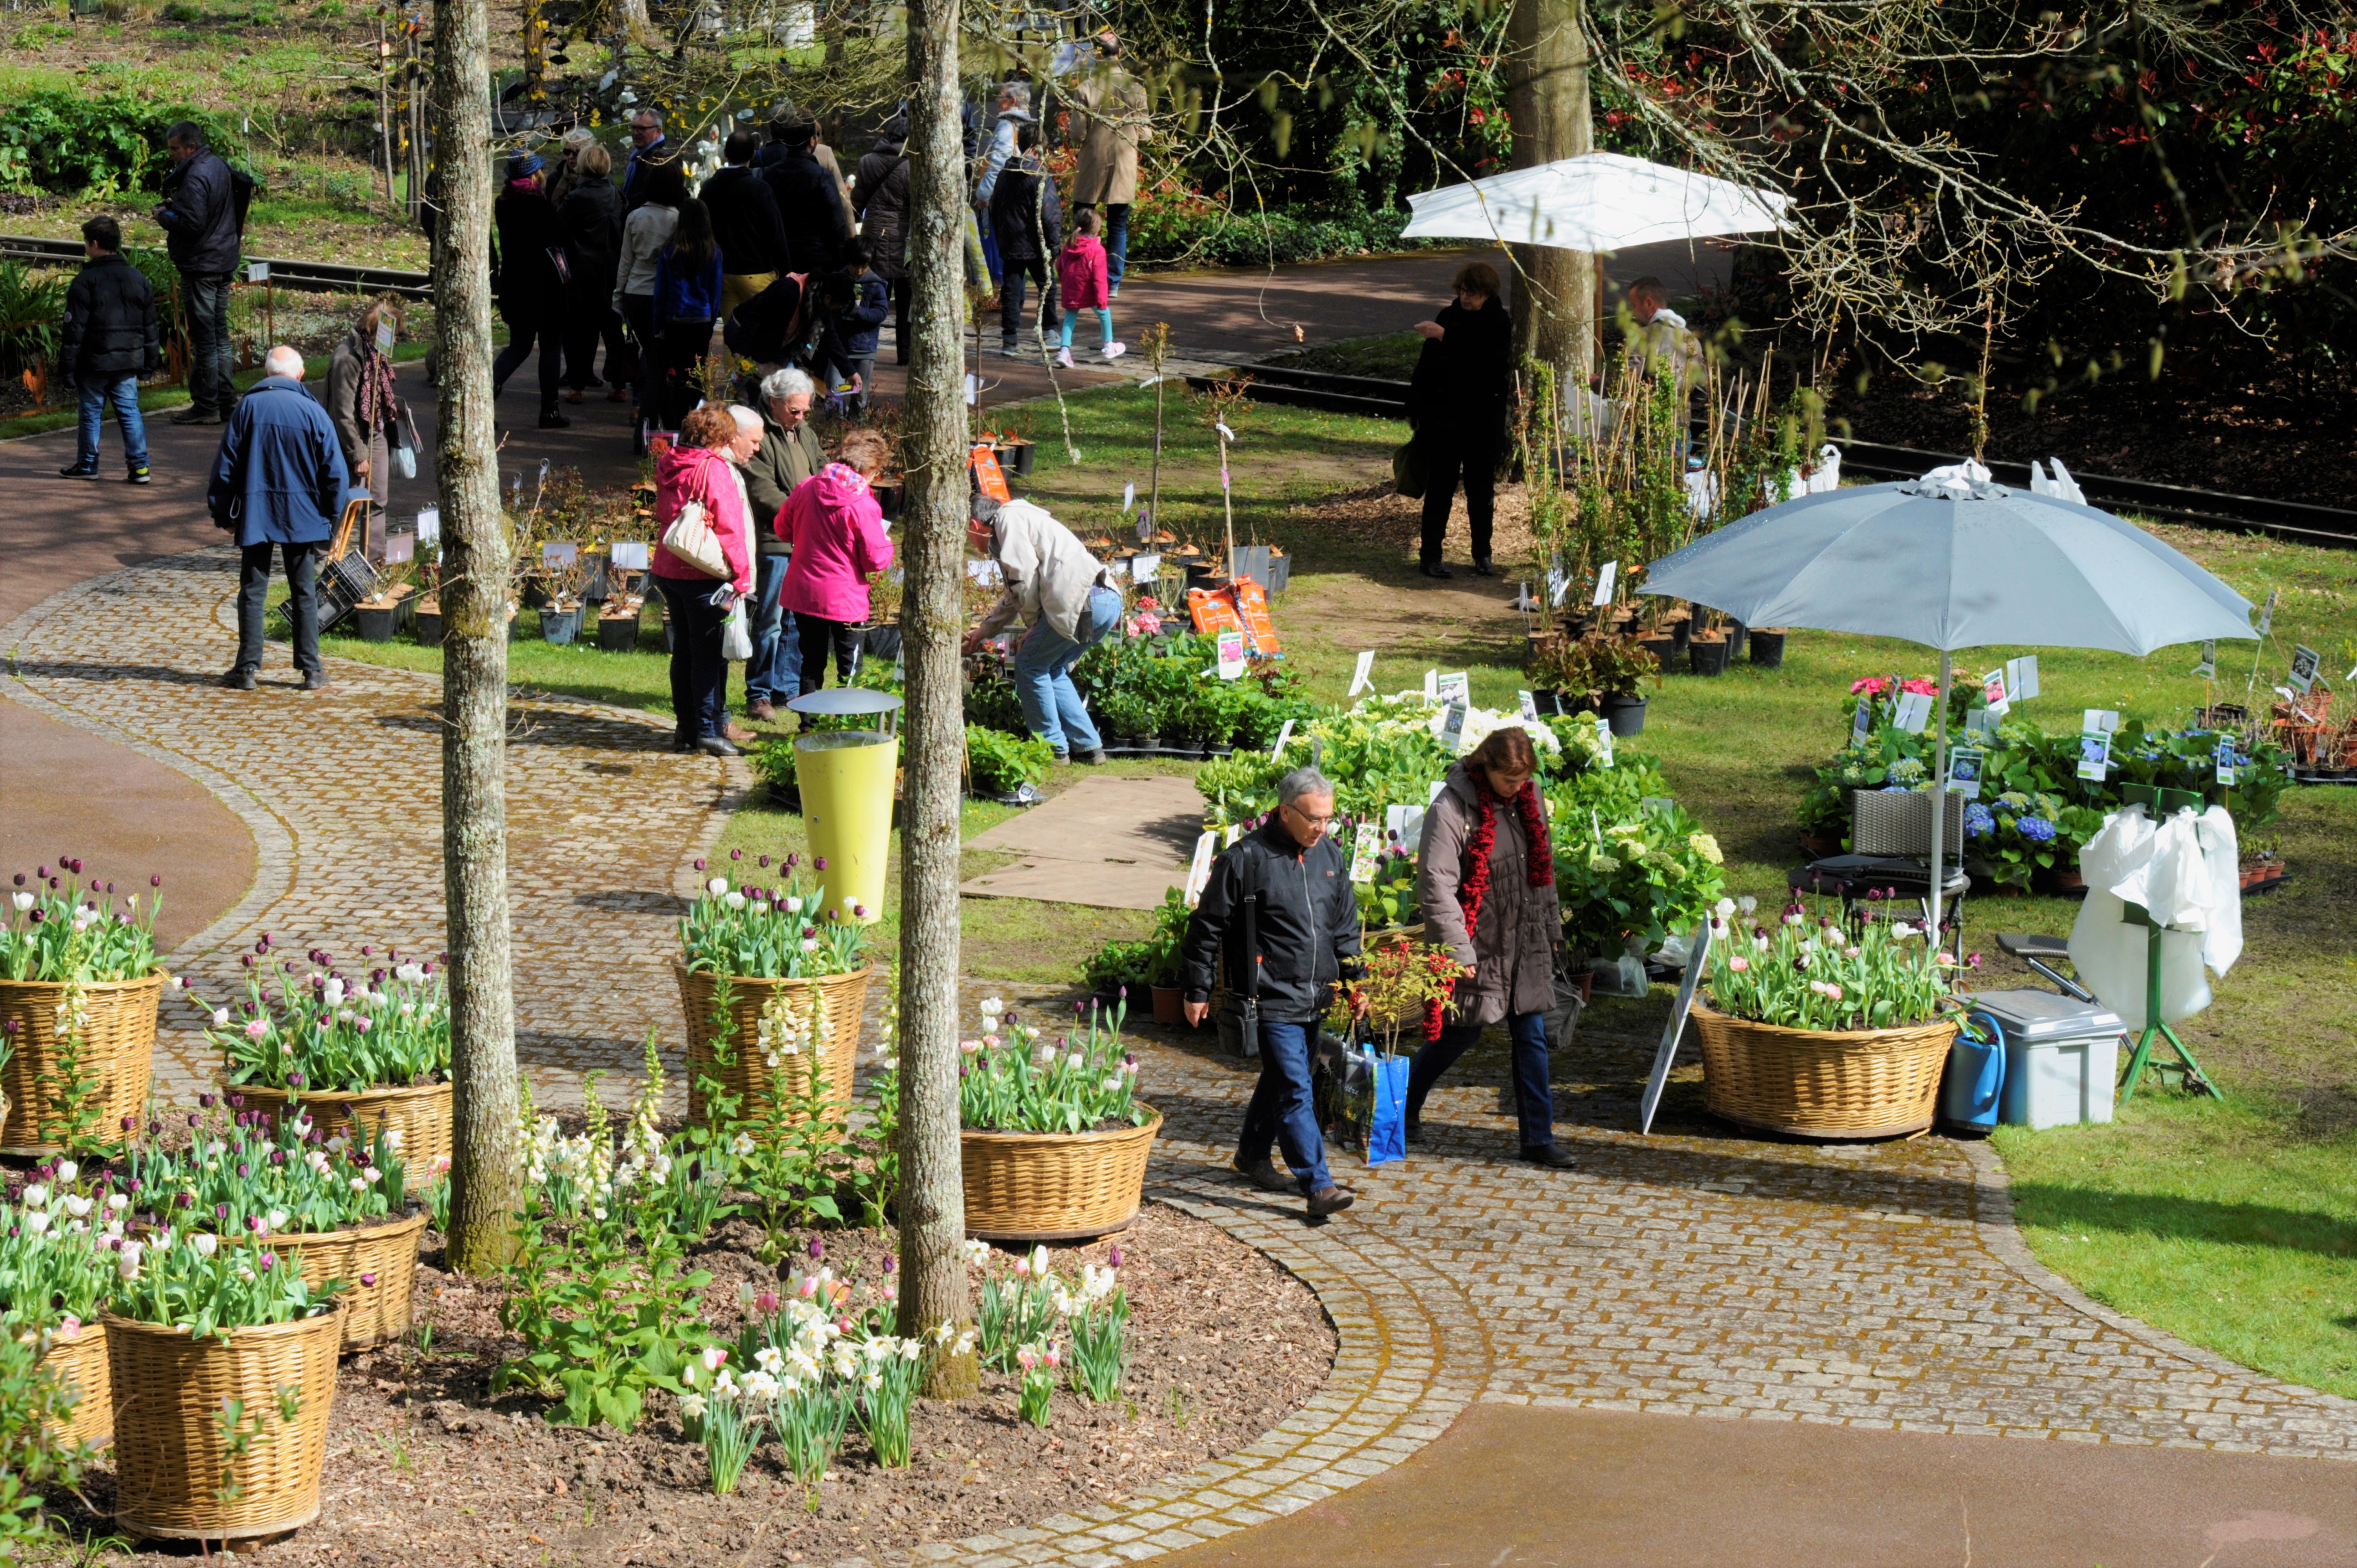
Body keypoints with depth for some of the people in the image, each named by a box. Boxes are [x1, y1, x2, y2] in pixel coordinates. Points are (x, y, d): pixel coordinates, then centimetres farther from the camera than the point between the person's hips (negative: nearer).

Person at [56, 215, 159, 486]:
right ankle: (139, 466, 1)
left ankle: (87, 465, 17)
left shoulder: (85, 281, -12)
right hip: (128, 361, 4)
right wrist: (151, 361, 18)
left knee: (91, 413, 7)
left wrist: (67, 366, -6)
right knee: (129, 410, 7)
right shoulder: (138, 278, 6)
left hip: (94, 361, -4)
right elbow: (150, 325, 11)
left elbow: (75, 328, -12)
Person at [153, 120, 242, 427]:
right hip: (224, 261, 10)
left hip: (201, 266, -10)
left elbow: (192, 223, -26)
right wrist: (174, 207, 9)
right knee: (219, 333, 14)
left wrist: (164, 215, -9)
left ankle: (206, 407, -1)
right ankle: (225, 401, 18)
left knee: (203, 337, -4)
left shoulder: (195, 177, -19)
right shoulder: (220, 167, 11)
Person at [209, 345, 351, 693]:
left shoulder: (248, 407, -4)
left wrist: (223, 514, 9)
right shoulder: (314, 413, -4)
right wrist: (330, 518, 10)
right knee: (304, 593, 8)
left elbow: (226, 465, -1)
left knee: (252, 592, 6)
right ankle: (311, 670, 8)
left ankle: (247, 669, 5)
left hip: (254, 516, 0)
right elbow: (336, 472, -2)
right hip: (302, 517, 0)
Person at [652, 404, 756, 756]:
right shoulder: (713, 469, -16)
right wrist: (741, 575, -11)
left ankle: (686, 728, 18)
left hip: (667, 569, 7)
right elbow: (729, 527, -16)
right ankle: (709, 730, 0)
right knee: (709, 653, -1)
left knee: (683, 650, 14)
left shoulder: (667, 465, 7)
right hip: (703, 576, -7)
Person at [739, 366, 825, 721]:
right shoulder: (761, 437, -11)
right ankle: (759, 694, 5)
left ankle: (790, 685, 23)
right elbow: (764, 493, -17)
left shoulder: (806, 435, 16)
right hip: (774, 542, -8)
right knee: (769, 621, -3)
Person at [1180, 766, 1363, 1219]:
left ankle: (1252, 1154, 38)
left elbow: (1345, 923, 20)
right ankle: (1317, 1186, -15)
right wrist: (1197, 990, -3)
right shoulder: (1246, 858, -11)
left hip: (1315, 997, 7)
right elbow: (1208, 926, -5)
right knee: (1294, 1090, -12)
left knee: (1280, 1080, 19)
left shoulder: (1330, 854, 8)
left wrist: (1354, 978, 14)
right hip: (1272, 998, -7)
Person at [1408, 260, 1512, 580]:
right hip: (1444, 417, 1)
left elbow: (1486, 358, -23)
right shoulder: (1449, 316, 3)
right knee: (1440, 487, 1)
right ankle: (1431, 557, 4)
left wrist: (1445, 337, -25)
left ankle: (1482, 556, 18)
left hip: (1483, 419, -1)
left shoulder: (1499, 323, -4)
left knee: (1481, 488, 7)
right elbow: (1428, 364, 9)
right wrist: (1416, 407, 8)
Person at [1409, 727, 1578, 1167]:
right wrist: (1458, 949, -20)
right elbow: (1435, 885, -19)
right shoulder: (1452, 809, -17)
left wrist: (1551, 926, 19)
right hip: (1480, 946, -6)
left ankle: (1539, 1137, 10)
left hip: (1526, 946, 6)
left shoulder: (1529, 797, 4)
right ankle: (1405, 1109, 27)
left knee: (1532, 1039, 5)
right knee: (1462, 1032, 4)